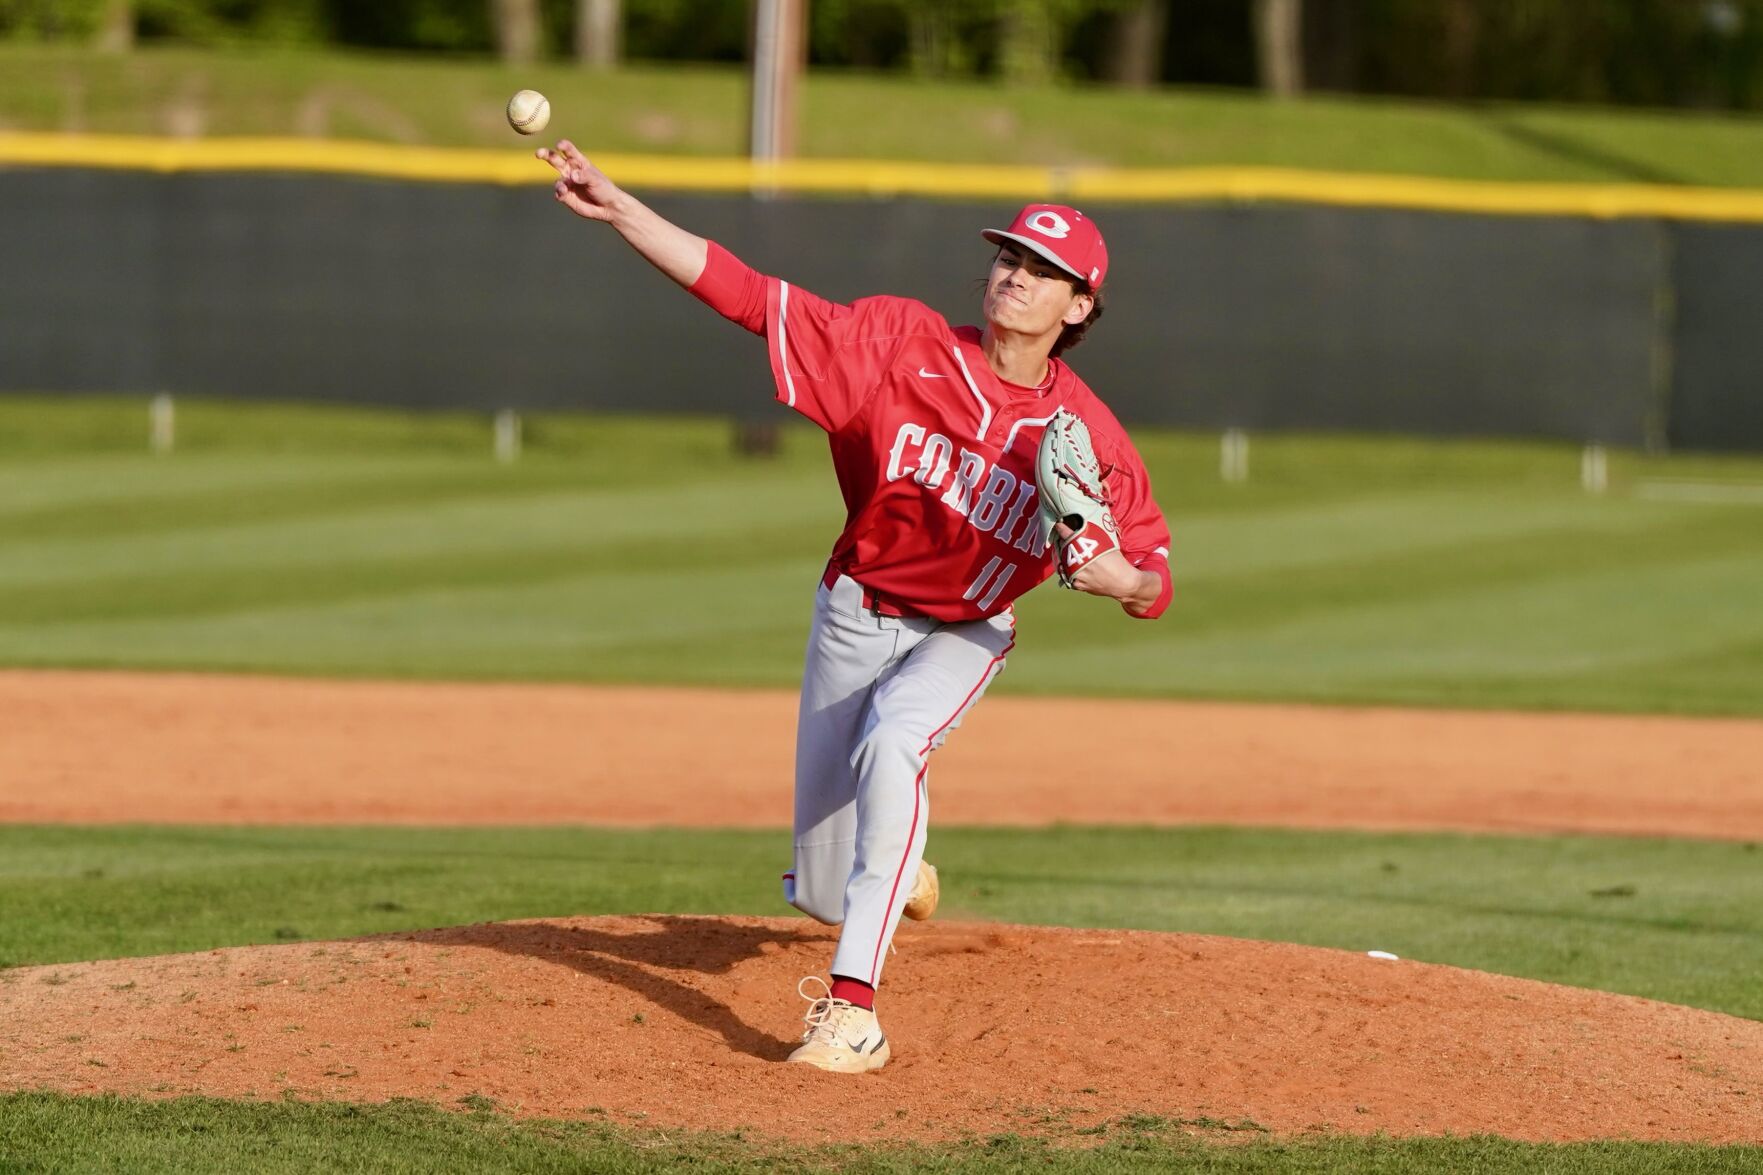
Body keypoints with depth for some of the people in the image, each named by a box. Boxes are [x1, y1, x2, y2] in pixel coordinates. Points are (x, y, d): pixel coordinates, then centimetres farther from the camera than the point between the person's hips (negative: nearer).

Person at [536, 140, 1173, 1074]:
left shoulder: (1087, 436, -18)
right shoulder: (904, 343, -18)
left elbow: (1154, 583, -13)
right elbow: (746, 295, -21)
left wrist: (1118, 577, -37)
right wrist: (619, 211, -30)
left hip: (965, 635, -2)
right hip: (855, 612, 2)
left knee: (892, 747, -37)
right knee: (819, 894, 7)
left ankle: (853, 1009, -37)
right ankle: (902, 870, 48)